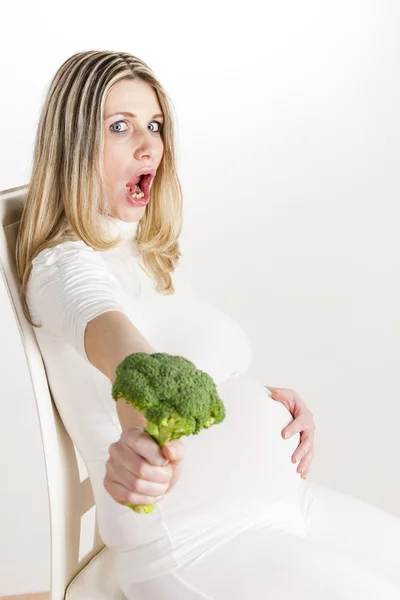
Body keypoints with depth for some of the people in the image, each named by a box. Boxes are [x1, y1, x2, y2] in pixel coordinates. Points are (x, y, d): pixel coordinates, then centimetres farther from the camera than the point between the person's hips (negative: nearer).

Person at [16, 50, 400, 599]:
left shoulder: (154, 258, 13)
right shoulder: (65, 265, -14)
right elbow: (107, 332, -38)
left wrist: (274, 399, 2)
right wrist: (140, 422, -58)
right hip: (195, 545, -8)